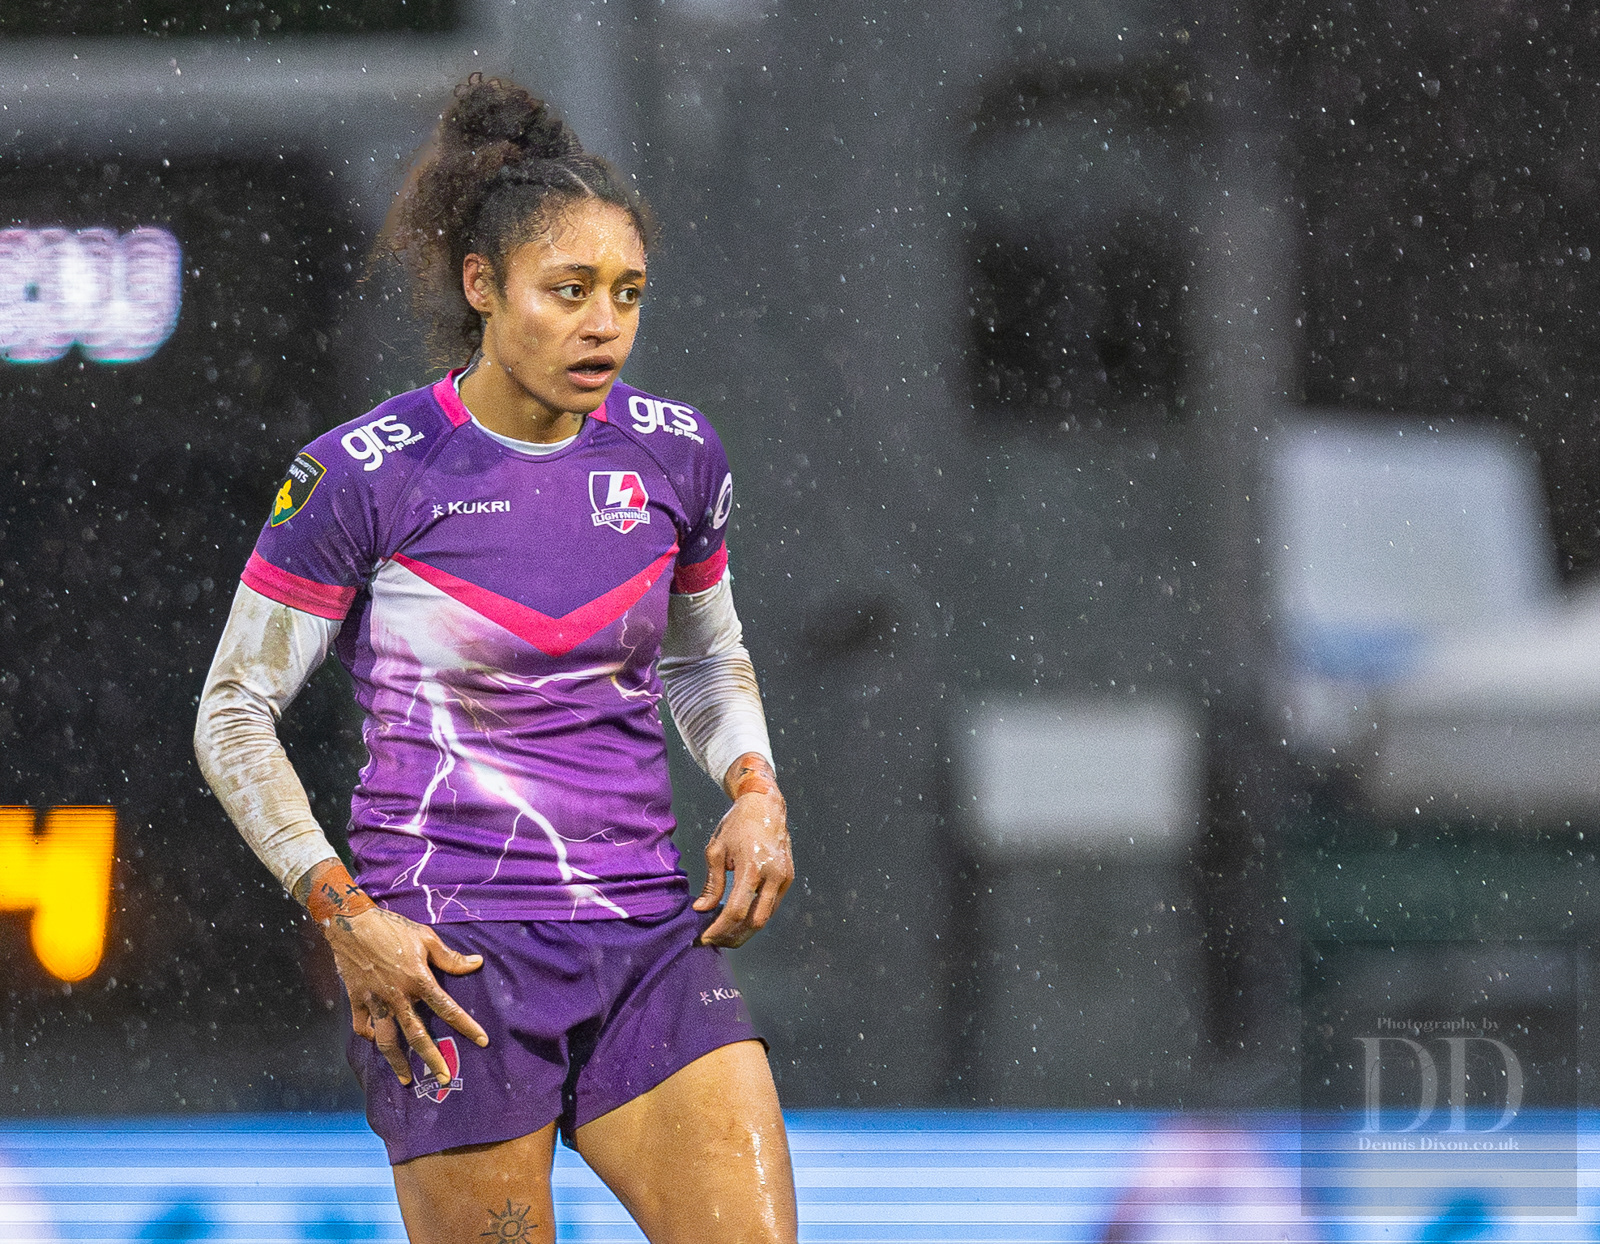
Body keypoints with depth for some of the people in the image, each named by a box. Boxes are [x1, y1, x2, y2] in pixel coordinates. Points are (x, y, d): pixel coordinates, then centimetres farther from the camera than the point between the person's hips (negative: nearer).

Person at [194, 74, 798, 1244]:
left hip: (649, 943, 4)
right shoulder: (360, 476, -8)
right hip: (447, 961, -4)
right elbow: (233, 714, -1)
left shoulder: (675, 454, 4)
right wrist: (346, 916, -11)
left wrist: (754, 793, 4)